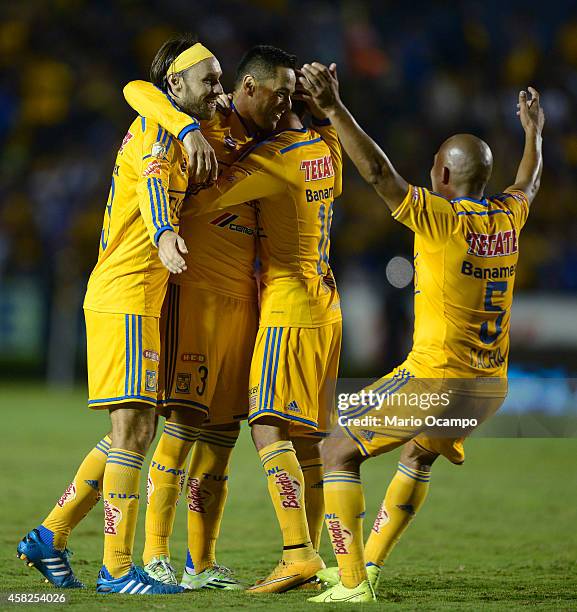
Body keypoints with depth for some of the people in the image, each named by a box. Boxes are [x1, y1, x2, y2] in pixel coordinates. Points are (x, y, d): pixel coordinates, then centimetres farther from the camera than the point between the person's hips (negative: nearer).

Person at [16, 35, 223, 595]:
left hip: (136, 298, 10)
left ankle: (49, 537, 14)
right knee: (133, 427, -10)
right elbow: (151, 184, -27)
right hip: (126, 296, -10)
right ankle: (116, 568, -10)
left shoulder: (170, 131, 20)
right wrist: (164, 237, -47)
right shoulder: (160, 125, -8)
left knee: (133, 432, 12)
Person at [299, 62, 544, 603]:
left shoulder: (439, 218, -14)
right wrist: (533, 132, 47)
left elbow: (377, 171, -23)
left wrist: (335, 109, -27)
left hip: (434, 377, -8)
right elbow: (527, 184, 29)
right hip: (490, 386, 8)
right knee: (419, 457, 32)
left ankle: (352, 583, -9)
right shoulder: (508, 219, 6)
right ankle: (367, 566, 32)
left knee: (338, 452, 1)